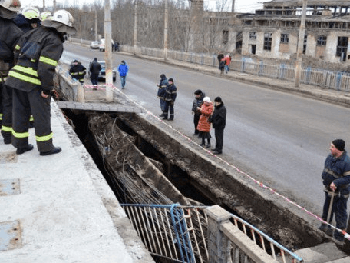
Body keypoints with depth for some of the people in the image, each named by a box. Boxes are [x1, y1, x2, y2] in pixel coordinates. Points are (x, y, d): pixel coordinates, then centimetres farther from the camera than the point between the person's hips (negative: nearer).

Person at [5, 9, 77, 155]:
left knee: (20, 111, 17)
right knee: (42, 115, 5)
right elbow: (46, 67, -20)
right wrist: (47, 88, -14)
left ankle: (20, 144, 29)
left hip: (17, 76, 8)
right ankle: (45, 147, 15)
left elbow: (17, 50, 18)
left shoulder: (34, 32, 13)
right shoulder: (55, 42, -11)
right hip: (34, 82, -8)